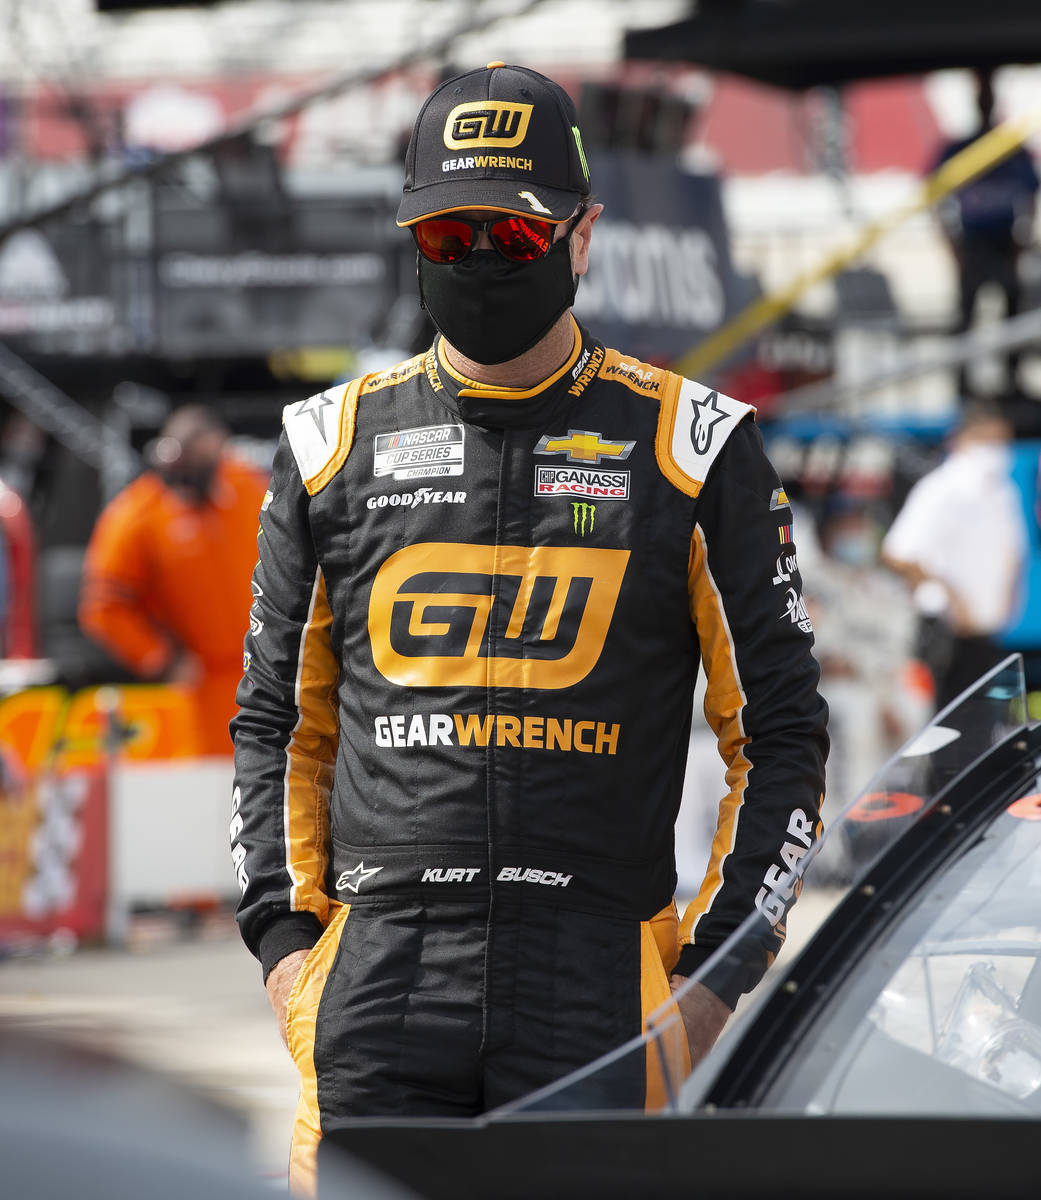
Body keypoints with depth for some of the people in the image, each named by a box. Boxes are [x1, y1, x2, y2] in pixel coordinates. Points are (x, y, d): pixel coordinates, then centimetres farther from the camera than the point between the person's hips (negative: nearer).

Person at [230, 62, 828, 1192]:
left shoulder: (689, 448, 6)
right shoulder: (334, 445, 12)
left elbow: (779, 730, 9)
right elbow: (279, 719, 20)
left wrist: (723, 970, 0)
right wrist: (284, 932, 8)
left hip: (598, 974, -1)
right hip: (379, 963, 1)